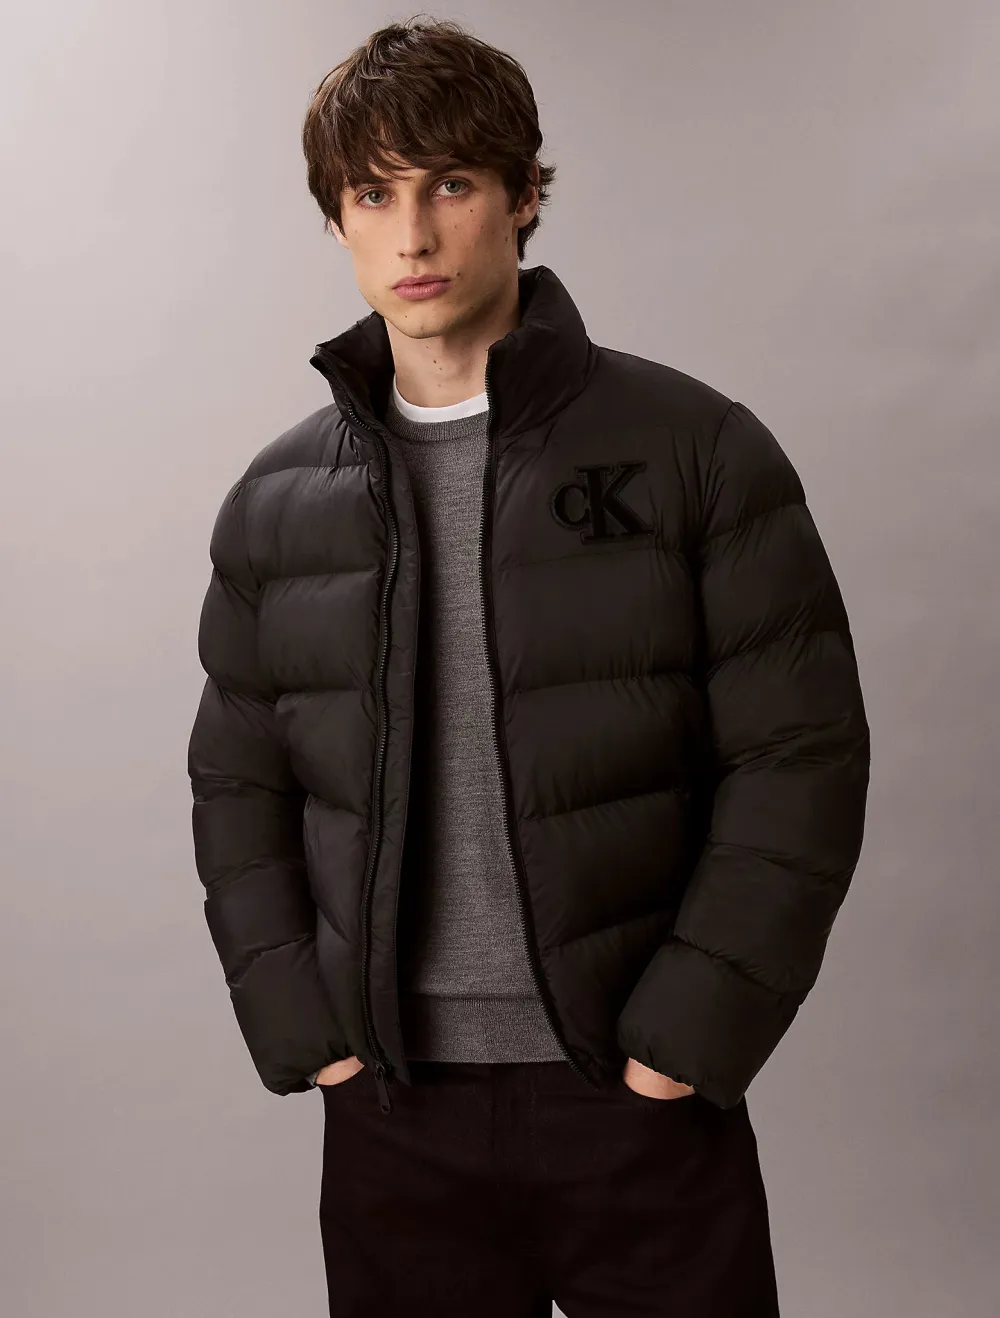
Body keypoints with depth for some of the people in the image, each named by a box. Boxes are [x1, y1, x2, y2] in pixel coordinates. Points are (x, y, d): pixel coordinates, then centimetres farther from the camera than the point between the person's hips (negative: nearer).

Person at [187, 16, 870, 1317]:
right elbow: (237, 783, 9)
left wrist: (692, 1031, -11)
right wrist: (299, 1031, 0)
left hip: (640, 1098, -2)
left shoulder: (696, 451, -6)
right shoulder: (278, 502, 4)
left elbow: (801, 754, -7)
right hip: (391, 1112, 3)